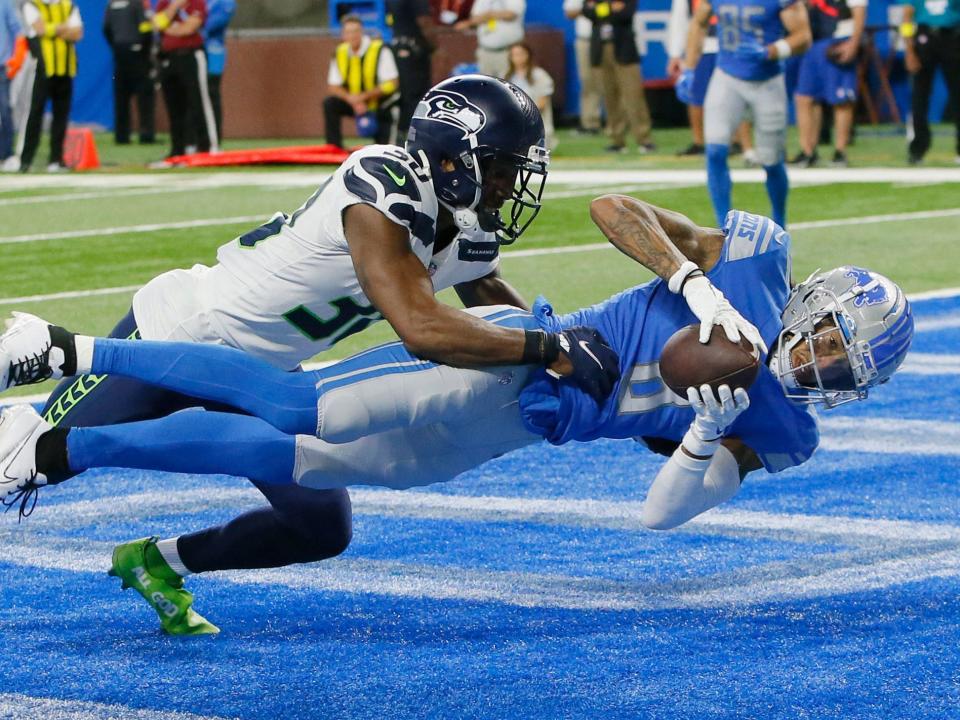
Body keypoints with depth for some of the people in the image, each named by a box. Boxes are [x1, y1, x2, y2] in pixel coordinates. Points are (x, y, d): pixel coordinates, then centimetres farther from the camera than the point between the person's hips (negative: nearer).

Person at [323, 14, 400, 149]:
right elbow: (334, 86, -3)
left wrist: (364, 96, -26)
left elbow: (392, 84, -20)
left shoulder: (380, 50, -19)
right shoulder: (340, 53, -5)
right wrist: (353, 100, -23)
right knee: (330, 104, -17)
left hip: (382, 106, -4)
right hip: (357, 103, 4)